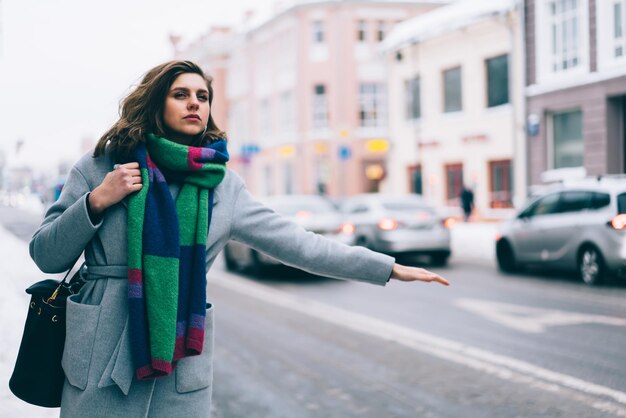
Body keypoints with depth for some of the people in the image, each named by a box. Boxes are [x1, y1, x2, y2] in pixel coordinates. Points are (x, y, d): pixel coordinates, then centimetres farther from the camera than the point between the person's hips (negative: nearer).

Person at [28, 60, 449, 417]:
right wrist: (96, 201, -13)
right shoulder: (101, 166, 1)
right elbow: (46, 255, 3)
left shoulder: (223, 186, 5)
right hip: (101, 358, -2)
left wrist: (388, 268, 1)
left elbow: (295, 242, 3)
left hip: (184, 366, 2)